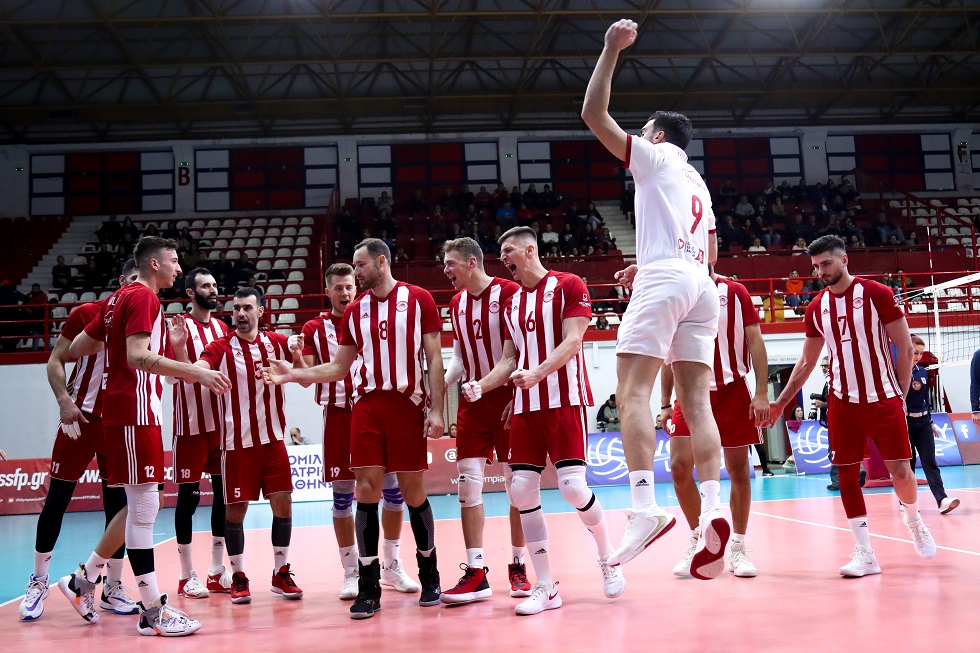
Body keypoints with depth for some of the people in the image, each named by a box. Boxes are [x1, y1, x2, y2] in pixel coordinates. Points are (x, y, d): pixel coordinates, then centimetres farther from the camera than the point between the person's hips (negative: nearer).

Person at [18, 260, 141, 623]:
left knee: (118, 504, 4)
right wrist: (64, 400, -16)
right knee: (57, 500, 1)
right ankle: (38, 584, 13)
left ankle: (112, 587, 13)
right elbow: (56, 359, -1)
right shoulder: (87, 313, -3)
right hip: (81, 416, -3)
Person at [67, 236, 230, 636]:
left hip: (119, 410, 10)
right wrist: (197, 373, -28)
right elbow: (138, 356, -24)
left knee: (138, 507, 16)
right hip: (134, 412, -10)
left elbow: (76, 349, 19)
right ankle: (153, 612, -4)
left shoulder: (118, 299, 17)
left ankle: (85, 579, 23)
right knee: (144, 508, -7)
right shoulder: (143, 298, -10)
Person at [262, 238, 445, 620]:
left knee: (413, 492, 3)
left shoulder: (418, 299, 0)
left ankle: (430, 577, 21)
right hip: (367, 405, 3)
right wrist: (294, 375, 4)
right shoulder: (355, 310, 12)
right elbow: (339, 367, 16)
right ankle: (368, 587, 1)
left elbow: (434, 358, -2)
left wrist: (436, 410, -8)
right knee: (366, 491, -4)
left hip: (408, 404, -3)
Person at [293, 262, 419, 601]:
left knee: (393, 487, 1)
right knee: (342, 494, 1)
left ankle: (392, 565, 16)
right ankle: (351, 571, 12)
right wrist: (297, 358, -19)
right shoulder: (315, 328, 6)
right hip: (338, 414, -1)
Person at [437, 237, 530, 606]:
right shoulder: (456, 302, 11)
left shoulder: (509, 293, -9)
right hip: (473, 401, 5)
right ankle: (475, 573, 0)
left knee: (517, 484, 3)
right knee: (468, 484, -3)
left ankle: (518, 567, 15)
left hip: (509, 399, -5)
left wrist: (519, 396, -17)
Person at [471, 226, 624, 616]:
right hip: (525, 406, 6)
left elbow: (572, 341, -12)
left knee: (573, 487, -14)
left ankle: (607, 558, 14)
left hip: (564, 400, -6)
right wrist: (481, 386, 0)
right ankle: (545, 588, 6)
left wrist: (537, 373, -26)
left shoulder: (568, 286, -2)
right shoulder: (512, 302, 18)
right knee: (522, 492, -2)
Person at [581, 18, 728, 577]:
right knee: (696, 401, 1)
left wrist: (612, 49, 9)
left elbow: (594, 114, 5)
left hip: (664, 279, -8)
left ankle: (645, 510, -28)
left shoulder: (655, 155, 10)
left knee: (633, 390, -14)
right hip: (702, 283, 8)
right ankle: (714, 511, -12)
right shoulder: (698, 182, 31)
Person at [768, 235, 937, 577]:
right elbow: (806, 362, 15)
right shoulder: (816, 308, 6)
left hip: (884, 399, -3)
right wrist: (781, 402, 11)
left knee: (900, 470, -3)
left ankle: (914, 520, 29)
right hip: (843, 403, 3)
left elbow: (905, 348, -3)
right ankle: (865, 553, 3)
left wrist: (900, 395, -5)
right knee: (846, 473, -3)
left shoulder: (876, 294, -6)